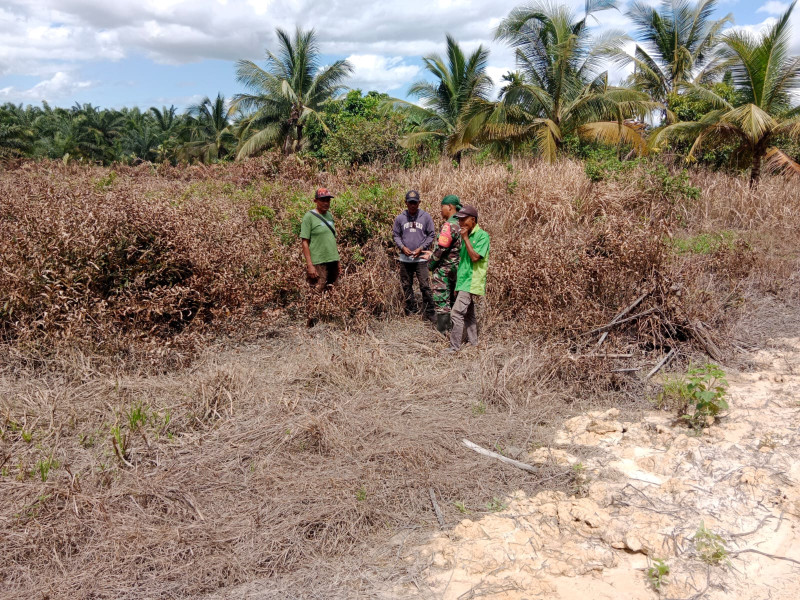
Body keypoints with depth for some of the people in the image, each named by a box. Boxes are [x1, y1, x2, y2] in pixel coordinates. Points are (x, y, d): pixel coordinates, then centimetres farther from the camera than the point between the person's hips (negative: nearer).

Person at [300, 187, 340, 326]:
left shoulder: (330, 215, 14)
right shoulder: (309, 217, -5)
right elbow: (304, 242, -9)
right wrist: (310, 265, -16)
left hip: (333, 261, 7)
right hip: (318, 263, -7)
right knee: (316, 294, -6)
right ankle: (311, 323, 2)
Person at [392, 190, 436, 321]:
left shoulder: (426, 217, 1)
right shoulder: (400, 218, 5)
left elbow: (431, 235, 3)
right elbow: (396, 235, 9)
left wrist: (421, 248, -9)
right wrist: (402, 247, -8)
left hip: (421, 258, -2)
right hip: (405, 258, 2)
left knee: (425, 286, -6)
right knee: (407, 286, 9)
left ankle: (429, 312, 2)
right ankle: (410, 311, 19)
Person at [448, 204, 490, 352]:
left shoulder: (482, 236, -11)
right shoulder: (467, 235, 14)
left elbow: (475, 257, -21)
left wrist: (465, 238, -16)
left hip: (471, 282, -9)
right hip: (464, 281, 9)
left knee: (457, 313, -14)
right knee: (468, 314, 14)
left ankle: (454, 347, -10)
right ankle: (473, 343, 24)